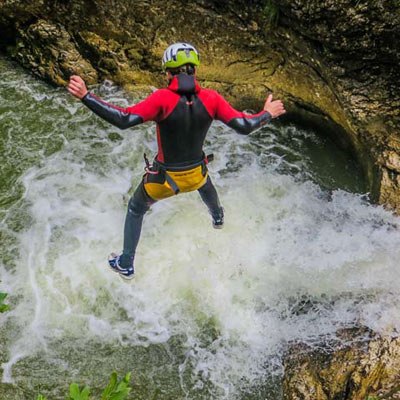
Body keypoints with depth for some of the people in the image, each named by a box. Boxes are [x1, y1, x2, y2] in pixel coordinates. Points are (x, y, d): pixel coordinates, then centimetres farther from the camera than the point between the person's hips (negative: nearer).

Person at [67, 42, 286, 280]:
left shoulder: (163, 99, -27)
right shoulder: (211, 99, -17)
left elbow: (124, 120, -36)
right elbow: (244, 126, -15)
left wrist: (85, 96, -31)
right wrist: (268, 114, 4)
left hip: (165, 179, -3)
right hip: (196, 174, 3)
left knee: (135, 210, 26)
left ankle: (126, 265, 40)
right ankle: (218, 217, 73)